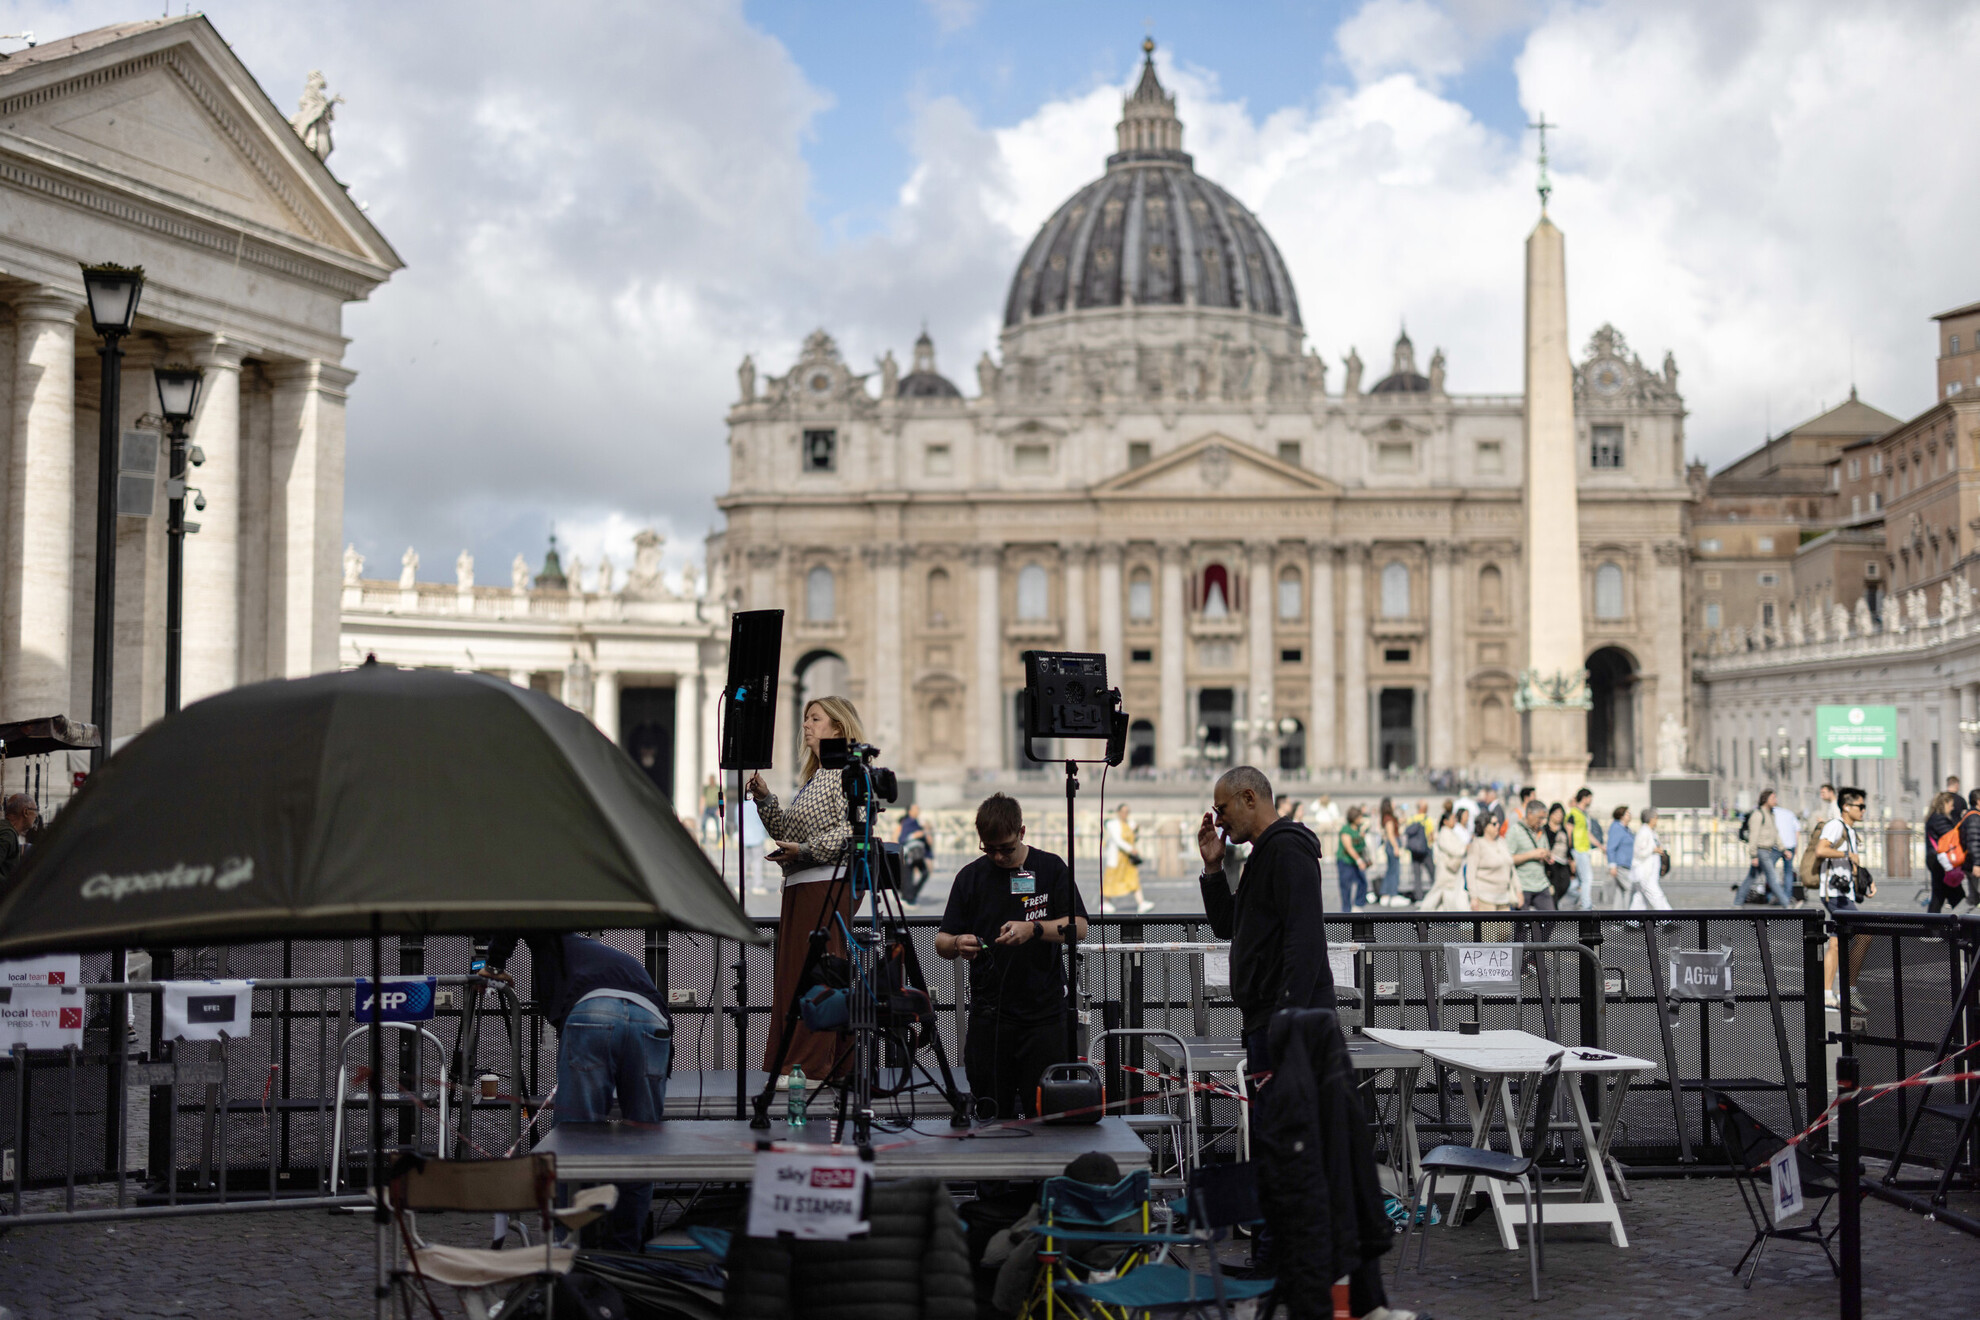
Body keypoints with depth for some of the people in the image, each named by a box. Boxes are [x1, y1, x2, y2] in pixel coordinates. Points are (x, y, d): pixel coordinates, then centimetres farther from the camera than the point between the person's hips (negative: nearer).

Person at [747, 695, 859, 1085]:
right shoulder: (813, 777, 24)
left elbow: (850, 830, -16)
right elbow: (788, 831, 22)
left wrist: (807, 851, -21)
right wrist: (764, 799, 11)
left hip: (828, 882, -9)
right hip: (800, 884, 9)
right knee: (794, 972, 6)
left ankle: (809, 1063, -11)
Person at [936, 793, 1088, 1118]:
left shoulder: (1050, 868, 4)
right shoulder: (970, 876, 7)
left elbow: (1078, 927, -3)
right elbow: (941, 943, 6)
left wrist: (1034, 928, -19)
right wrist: (958, 944, -17)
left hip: (1044, 1010, -1)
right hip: (989, 1015, 1)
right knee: (992, 1115, 1)